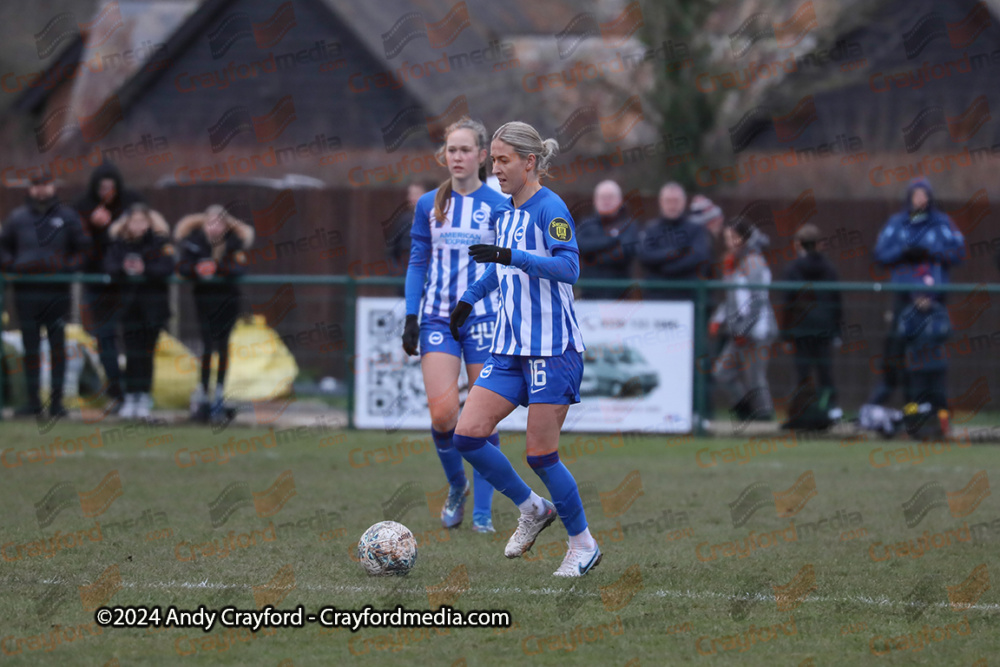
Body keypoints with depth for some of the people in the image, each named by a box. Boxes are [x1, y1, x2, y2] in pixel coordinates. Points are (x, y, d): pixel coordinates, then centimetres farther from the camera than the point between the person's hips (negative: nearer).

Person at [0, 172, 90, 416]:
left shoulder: (67, 217, 5)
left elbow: (82, 247, 10)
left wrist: (70, 267, -7)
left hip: (57, 292, -1)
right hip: (26, 292, 1)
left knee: (58, 348, 0)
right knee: (30, 348, 4)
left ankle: (57, 400, 5)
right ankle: (33, 400, 8)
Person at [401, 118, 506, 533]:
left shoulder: (499, 206, 0)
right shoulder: (429, 205, 6)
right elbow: (417, 263, 11)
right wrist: (411, 319, 4)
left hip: (484, 317, -1)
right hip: (438, 318, 2)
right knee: (442, 413, -12)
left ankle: (482, 511, 7)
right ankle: (456, 486, 14)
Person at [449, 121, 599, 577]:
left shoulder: (550, 209, -12)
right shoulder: (505, 213, 13)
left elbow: (568, 266, -26)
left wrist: (510, 257, -34)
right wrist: (470, 297, 30)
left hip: (552, 348, -8)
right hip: (509, 348, 8)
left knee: (539, 452, -6)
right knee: (467, 434, -5)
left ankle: (583, 545, 12)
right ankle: (532, 509, 15)